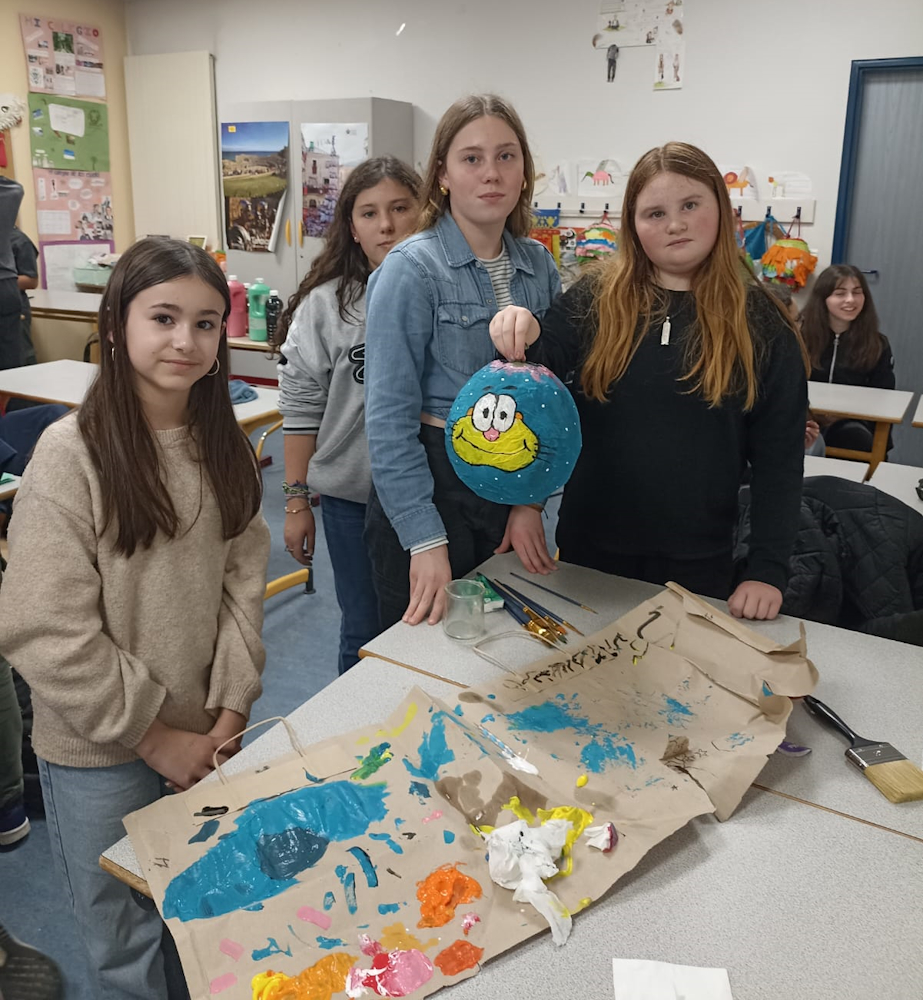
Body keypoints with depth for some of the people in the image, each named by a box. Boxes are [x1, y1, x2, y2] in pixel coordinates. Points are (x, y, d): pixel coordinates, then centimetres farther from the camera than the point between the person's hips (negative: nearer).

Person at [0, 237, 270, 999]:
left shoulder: (224, 445, -2)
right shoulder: (71, 454, -18)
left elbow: (243, 580, 0)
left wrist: (230, 715, -6)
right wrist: (153, 734, -13)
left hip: (206, 735, 4)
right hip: (101, 749, -4)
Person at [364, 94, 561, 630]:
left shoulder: (539, 265, 4)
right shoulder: (413, 268, -13)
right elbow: (390, 415, -16)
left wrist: (532, 500, 0)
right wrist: (426, 539, -19)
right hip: (432, 482, -5)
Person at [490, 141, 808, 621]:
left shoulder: (759, 322, -4)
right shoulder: (594, 299, -2)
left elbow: (779, 456, -4)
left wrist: (768, 569, -8)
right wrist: (521, 341, -33)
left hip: (696, 560, -1)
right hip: (590, 543, 1)